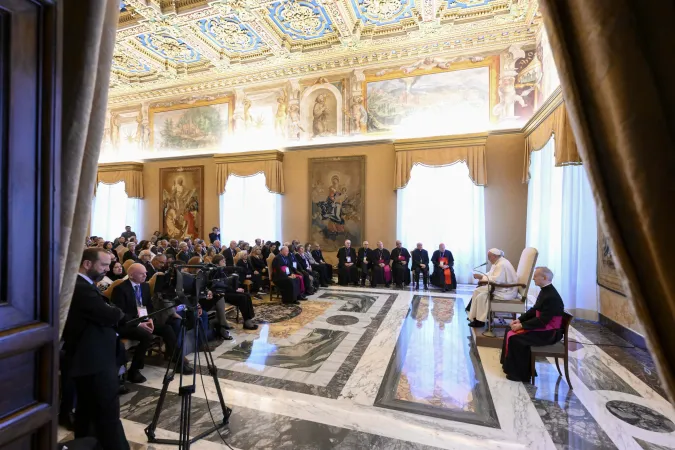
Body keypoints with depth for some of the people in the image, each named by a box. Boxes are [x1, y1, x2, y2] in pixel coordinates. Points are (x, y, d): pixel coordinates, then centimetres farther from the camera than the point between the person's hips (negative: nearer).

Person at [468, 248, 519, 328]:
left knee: (481, 297, -20)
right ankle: (474, 316, 8)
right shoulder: (497, 262, 9)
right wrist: (483, 278, -2)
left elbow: (496, 279, -32)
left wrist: (482, 277, -26)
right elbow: (491, 274, 17)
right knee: (477, 291, 5)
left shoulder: (502, 265, -23)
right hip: (500, 287, 11)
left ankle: (480, 321, -6)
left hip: (506, 291, -11)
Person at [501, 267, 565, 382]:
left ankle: (520, 373, -2)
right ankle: (510, 365, 11)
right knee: (511, 333, 3)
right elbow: (534, 310, 12)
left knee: (515, 339, -18)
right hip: (542, 326, 10)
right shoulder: (545, 291, 5)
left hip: (549, 332, -9)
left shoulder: (551, 297, -26)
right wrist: (519, 319, 2)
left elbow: (542, 321, -26)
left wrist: (522, 325, -21)